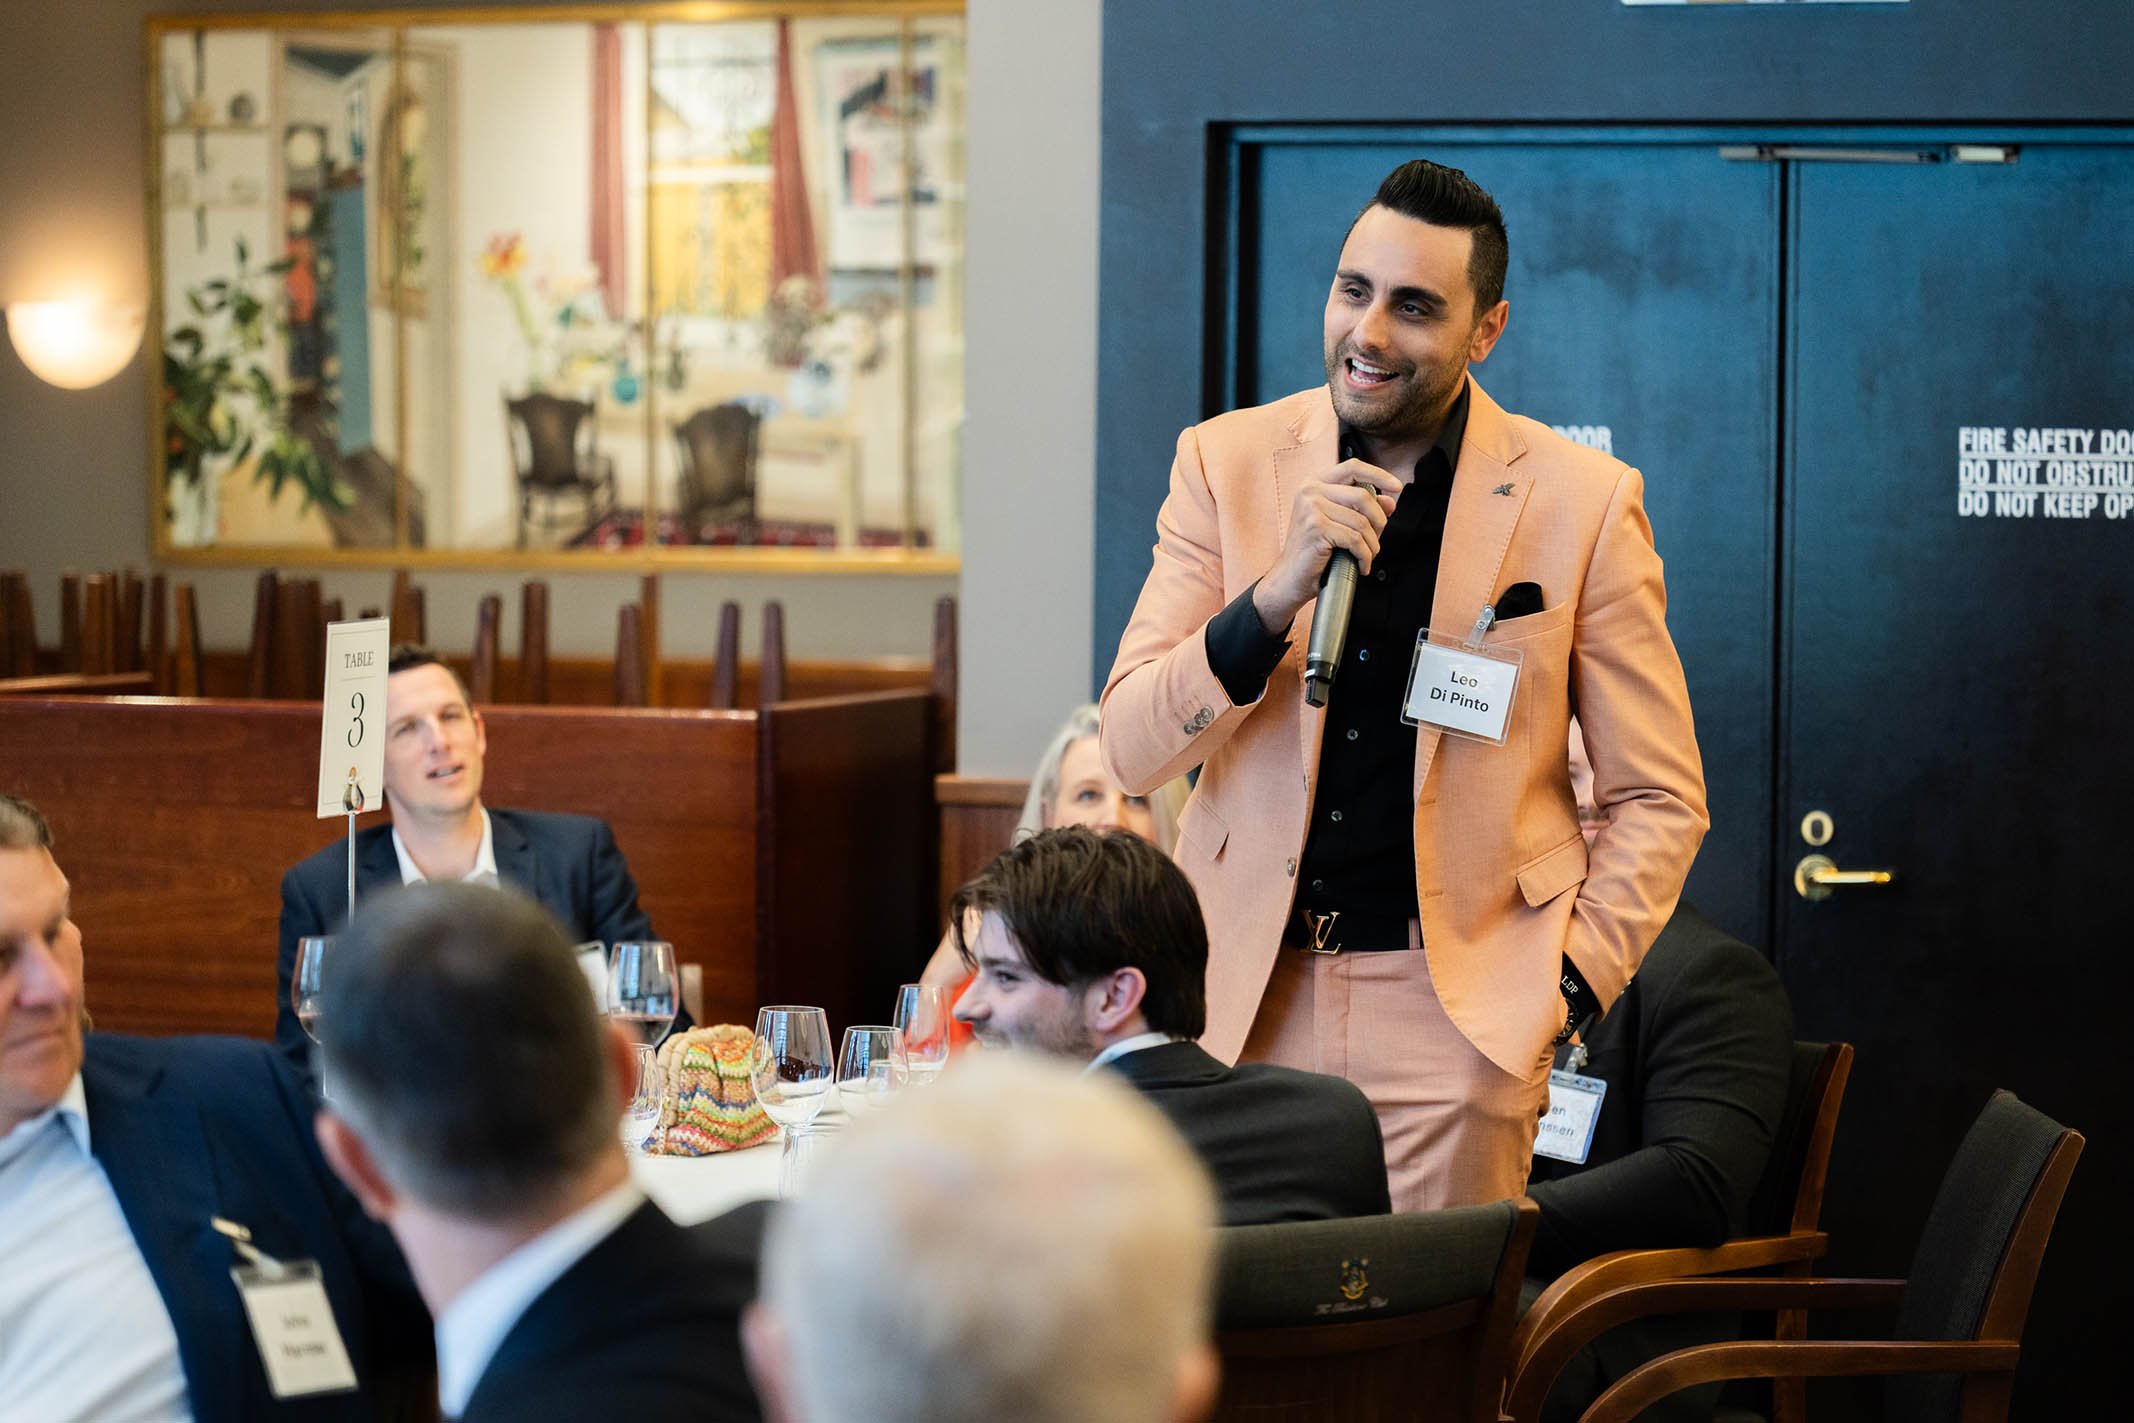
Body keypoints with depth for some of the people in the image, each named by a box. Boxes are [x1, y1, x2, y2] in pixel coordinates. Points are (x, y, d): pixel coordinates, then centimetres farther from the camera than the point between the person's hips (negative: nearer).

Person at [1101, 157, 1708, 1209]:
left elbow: (1658, 799, 5)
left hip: (1454, 1015, -2)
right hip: (1244, 1003, 2)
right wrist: (1279, 592, -17)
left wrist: (1564, 989, -6)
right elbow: (1133, 748, -3)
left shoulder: (1584, 501, -2)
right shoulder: (1225, 462, 3)